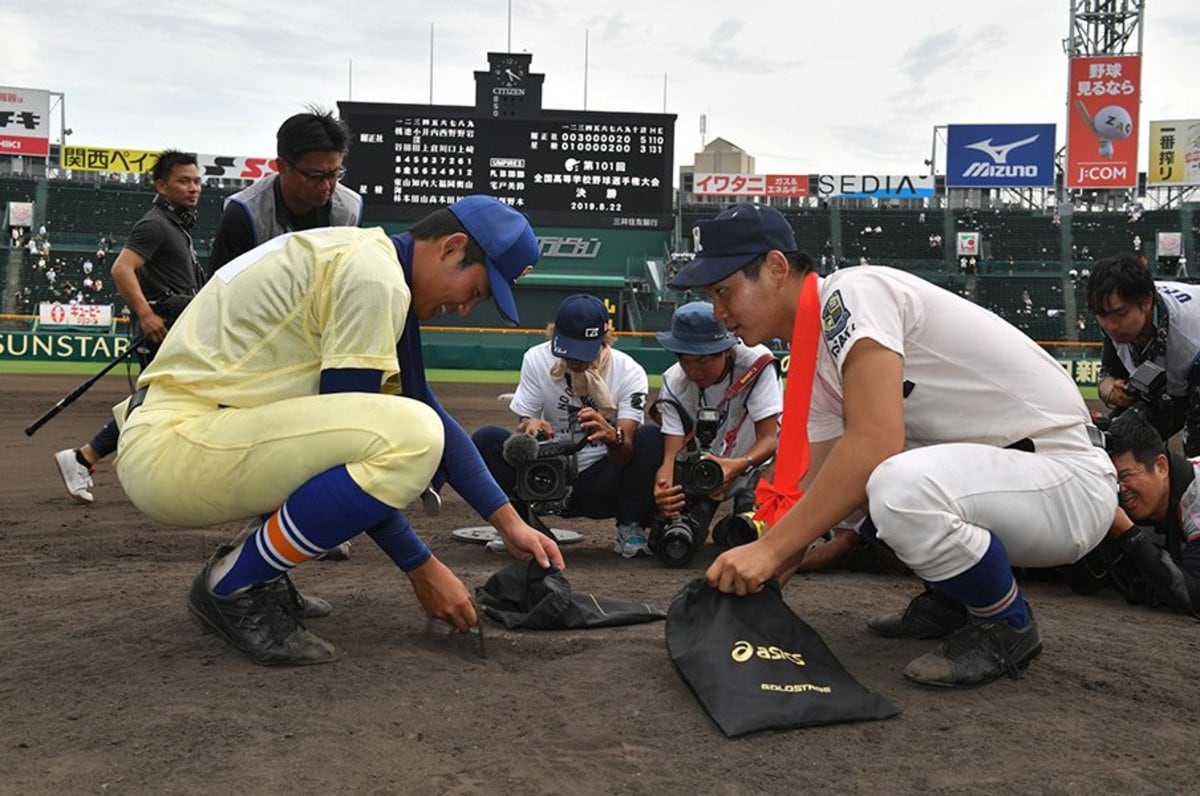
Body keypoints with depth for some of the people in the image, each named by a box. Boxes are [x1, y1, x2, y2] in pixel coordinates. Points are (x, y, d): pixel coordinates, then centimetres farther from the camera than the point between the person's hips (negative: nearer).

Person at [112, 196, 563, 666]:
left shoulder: (361, 258, 15)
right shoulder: (375, 275, -15)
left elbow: (432, 411, 15)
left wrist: (510, 523, 12)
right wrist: (422, 568, -10)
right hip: (171, 448, -10)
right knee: (410, 437, -26)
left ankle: (255, 571, 13)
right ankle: (233, 586, -8)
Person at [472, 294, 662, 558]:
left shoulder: (629, 372, -12)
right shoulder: (537, 359, -5)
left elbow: (625, 456, -21)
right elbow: (522, 424, -6)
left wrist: (611, 436, -45)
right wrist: (529, 427, -31)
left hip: (602, 488, -1)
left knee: (653, 439, -28)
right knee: (486, 438, -21)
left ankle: (630, 528, -10)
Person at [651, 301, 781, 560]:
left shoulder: (756, 361, -27)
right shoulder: (674, 383, -19)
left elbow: (769, 438, -28)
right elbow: (672, 454, -25)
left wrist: (739, 466, -50)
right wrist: (663, 487, -50)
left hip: (754, 462, -3)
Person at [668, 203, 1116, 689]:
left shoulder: (852, 293, -18)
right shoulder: (813, 361, 9)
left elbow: (874, 444, -30)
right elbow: (812, 491, 8)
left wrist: (769, 549, -27)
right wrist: (748, 579, -1)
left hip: (1072, 483, -9)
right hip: (992, 470, 9)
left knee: (899, 487, -35)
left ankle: (1006, 625, -6)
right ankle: (951, 601, 18)